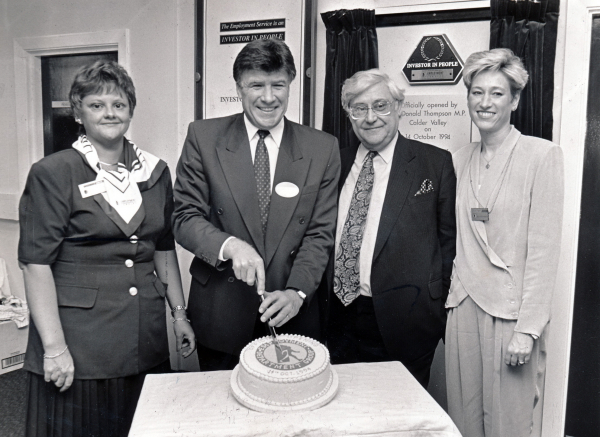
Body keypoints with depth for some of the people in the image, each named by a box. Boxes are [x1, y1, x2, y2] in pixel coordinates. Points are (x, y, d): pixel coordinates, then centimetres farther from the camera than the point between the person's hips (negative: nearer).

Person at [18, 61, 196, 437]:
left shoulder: (155, 171, 6)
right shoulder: (52, 174, -8)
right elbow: (36, 264, -10)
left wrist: (179, 313, 9)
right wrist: (54, 346, -14)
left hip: (146, 333, 4)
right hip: (80, 334, -4)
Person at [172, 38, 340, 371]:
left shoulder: (323, 149, -1)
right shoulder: (204, 138, -3)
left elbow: (320, 232, -3)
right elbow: (185, 217, -5)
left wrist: (296, 292, -17)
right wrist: (230, 245, -24)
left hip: (292, 316, 1)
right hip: (220, 315, 0)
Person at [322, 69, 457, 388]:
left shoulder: (435, 164, -2)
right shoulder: (337, 163, 8)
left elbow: (449, 240, 0)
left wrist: (440, 309, -3)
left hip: (402, 325, -3)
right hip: (340, 321, 4)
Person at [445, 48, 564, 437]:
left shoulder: (543, 155, -7)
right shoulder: (461, 160, 9)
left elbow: (544, 247, -11)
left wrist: (528, 328, -14)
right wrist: (452, 295, 5)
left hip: (510, 310, -4)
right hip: (464, 306, 5)